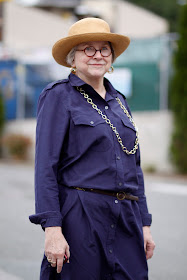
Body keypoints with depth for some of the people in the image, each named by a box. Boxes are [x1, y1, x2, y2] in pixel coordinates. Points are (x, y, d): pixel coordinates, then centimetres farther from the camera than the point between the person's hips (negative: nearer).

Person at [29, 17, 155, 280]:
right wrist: (52, 228, -16)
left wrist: (144, 225, 15)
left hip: (127, 219, 6)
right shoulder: (59, 96, -2)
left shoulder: (119, 101, 17)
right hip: (79, 219, -6)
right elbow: (45, 167, -8)